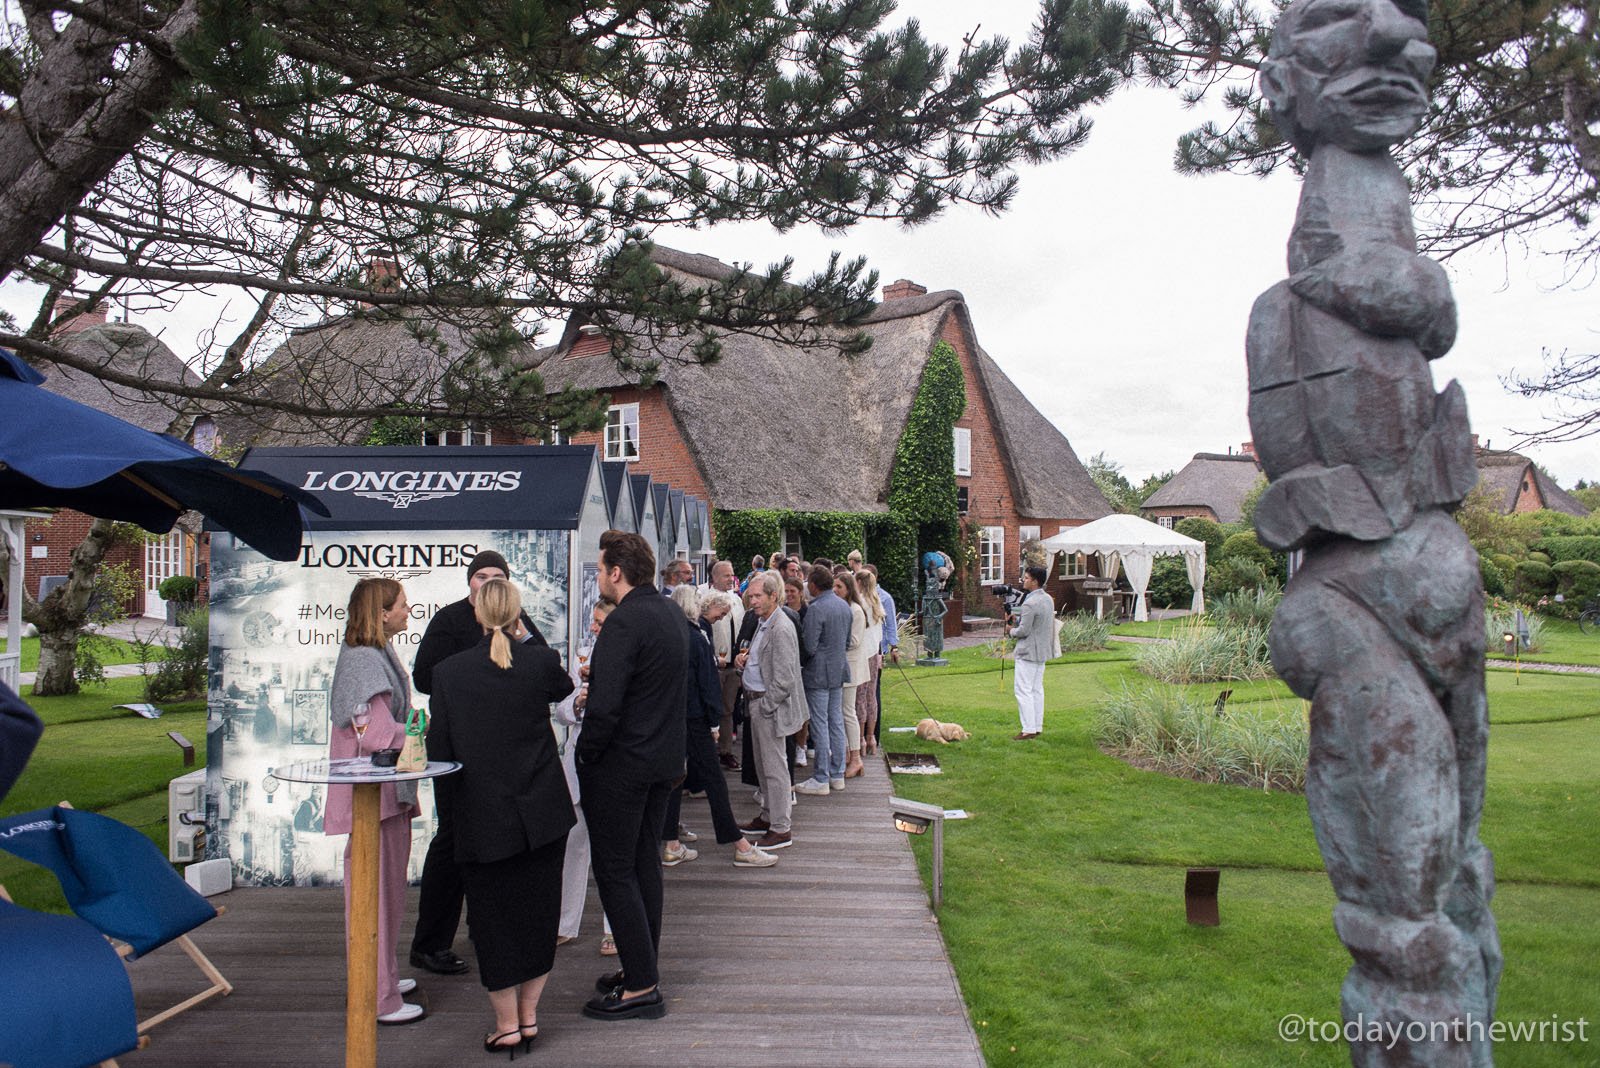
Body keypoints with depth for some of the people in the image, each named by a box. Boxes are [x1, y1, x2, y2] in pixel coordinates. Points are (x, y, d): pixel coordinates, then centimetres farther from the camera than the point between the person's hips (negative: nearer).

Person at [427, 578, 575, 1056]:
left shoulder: (448, 672, -8)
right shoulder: (540, 661, -8)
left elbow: (438, 749, -3)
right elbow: (564, 688, 16)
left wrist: (456, 806, 10)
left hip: (482, 817, -1)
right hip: (542, 813, 1)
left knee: (492, 916, 11)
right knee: (538, 910, 15)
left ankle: (506, 1023, 17)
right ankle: (529, 1013, 24)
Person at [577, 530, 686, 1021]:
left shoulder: (624, 623, -22)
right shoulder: (671, 613, 7)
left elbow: (604, 707, -28)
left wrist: (584, 754, -13)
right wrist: (598, 673, 17)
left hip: (619, 767, -9)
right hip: (662, 760, 9)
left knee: (614, 871, 1)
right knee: (645, 864, 18)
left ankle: (641, 988, 5)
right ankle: (643, 969, 29)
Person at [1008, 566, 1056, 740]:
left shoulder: (1030, 604, -22)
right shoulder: (1048, 599, 8)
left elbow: (1024, 630, -21)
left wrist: (1012, 630, -1)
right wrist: (1016, 618, 8)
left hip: (1028, 652, -10)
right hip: (1042, 650, 10)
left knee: (1023, 690, -5)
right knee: (1037, 689, 14)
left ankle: (1028, 729, -6)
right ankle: (1037, 726, 19)